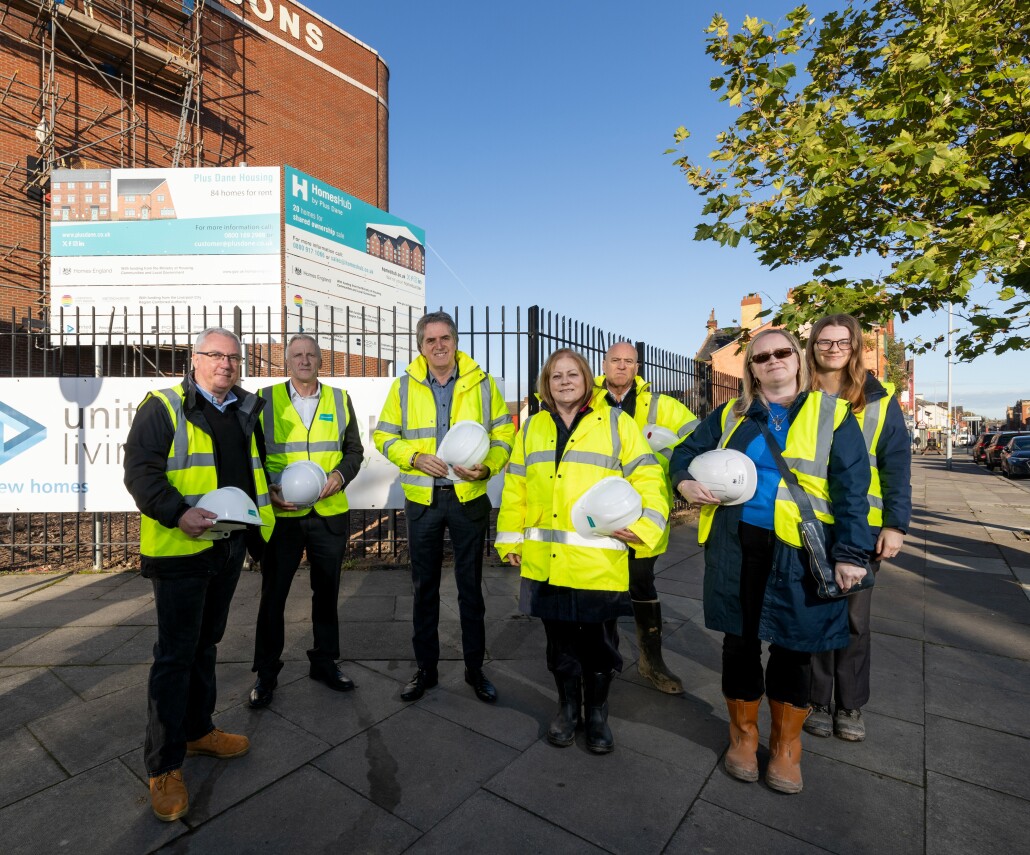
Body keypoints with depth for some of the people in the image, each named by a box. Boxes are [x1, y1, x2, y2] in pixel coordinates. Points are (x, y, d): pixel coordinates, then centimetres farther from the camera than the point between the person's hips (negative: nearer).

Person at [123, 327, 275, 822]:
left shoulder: (244, 411, 12)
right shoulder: (164, 407, -8)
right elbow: (139, 470, -16)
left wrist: (266, 497, 12)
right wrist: (177, 513, -28)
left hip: (230, 546, 7)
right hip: (181, 548, -6)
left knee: (206, 644, 19)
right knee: (175, 654, 1)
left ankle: (197, 730, 37)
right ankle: (163, 766, 16)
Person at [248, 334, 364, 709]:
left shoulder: (339, 399, 6)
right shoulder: (265, 399, 1)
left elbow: (354, 449, 9)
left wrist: (340, 474, -10)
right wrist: (268, 489, -11)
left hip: (330, 513, 2)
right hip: (281, 514, -2)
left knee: (327, 591, 15)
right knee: (273, 594, 9)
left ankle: (324, 661, 33)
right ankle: (266, 673, 28)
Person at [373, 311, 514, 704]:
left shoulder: (482, 383, -1)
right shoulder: (404, 386, 1)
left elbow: (503, 435, 1)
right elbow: (384, 437, 5)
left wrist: (487, 467, -17)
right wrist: (415, 457, -13)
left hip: (469, 497, -1)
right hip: (422, 499, 1)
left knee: (471, 586, 11)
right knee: (425, 586, 13)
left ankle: (475, 668, 29)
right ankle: (425, 668, 32)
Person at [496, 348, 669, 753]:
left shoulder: (616, 423, 2)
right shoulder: (532, 428, 11)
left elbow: (647, 477, -1)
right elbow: (515, 487, 12)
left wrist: (641, 524, -13)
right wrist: (510, 539, 10)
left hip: (599, 562, -2)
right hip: (545, 561, 3)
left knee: (600, 642, 12)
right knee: (560, 639, 16)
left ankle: (597, 712, 36)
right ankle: (567, 707, 38)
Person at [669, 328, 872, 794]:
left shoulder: (832, 413, 2)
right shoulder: (731, 415, 8)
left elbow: (851, 488, -2)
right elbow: (686, 451, 15)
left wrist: (851, 552, -9)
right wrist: (686, 482, -6)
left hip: (799, 551, -1)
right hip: (735, 545, 2)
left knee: (792, 647, 10)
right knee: (740, 640, 13)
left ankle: (786, 747, 34)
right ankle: (743, 736, 35)